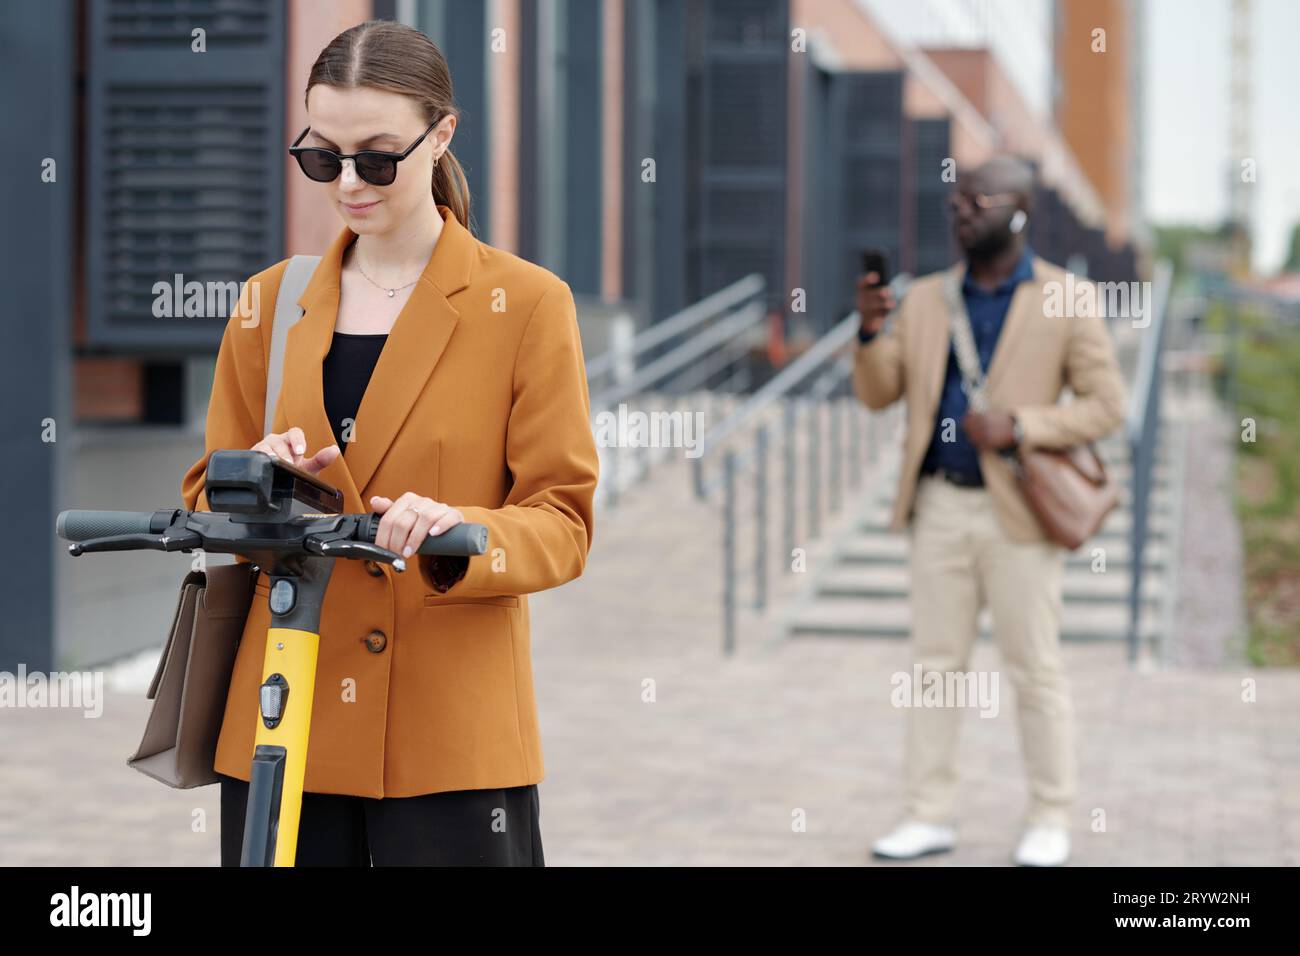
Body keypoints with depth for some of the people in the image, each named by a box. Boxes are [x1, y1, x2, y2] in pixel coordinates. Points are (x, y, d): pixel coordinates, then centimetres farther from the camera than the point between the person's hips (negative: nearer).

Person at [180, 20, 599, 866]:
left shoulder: (527, 303, 0)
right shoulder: (272, 302, 11)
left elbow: (563, 523, -4)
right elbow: (208, 499, 15)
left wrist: (458, 535, -24)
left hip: (453, 731, -3)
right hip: (283, 728, 3)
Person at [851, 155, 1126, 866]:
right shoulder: (925, 299, 9)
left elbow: (1105, 405, -4)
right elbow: (877, 393, 7)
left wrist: (1020, 427, -17)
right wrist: (870, 330, -12)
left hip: (1018, 513, -4)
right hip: (939, 507, 4)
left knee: (1035, 671, 1)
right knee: (935, 664, 6)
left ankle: (1049, 822, 11)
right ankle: (929, 816, 13)